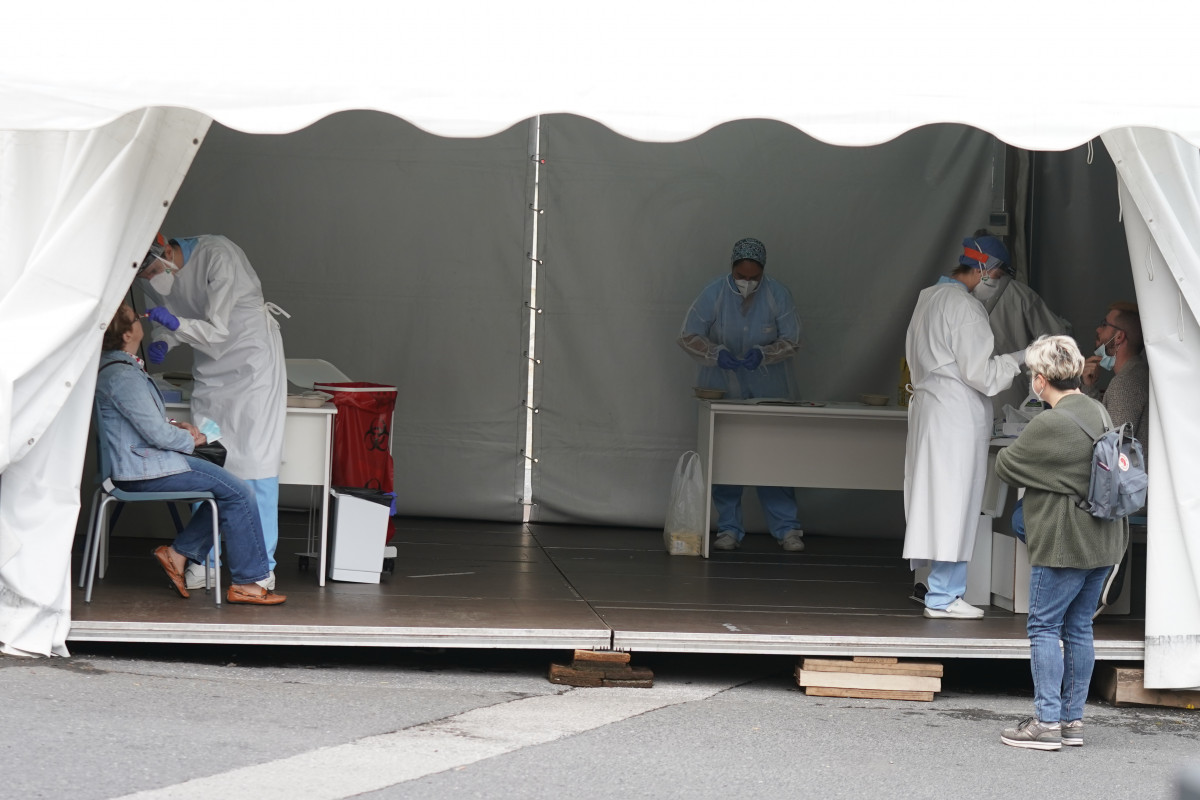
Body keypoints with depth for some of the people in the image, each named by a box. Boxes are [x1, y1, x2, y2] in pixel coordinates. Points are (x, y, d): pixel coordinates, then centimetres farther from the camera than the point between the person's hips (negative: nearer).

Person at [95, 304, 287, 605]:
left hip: (133, 462, 11)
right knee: (238, 493, -9)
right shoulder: (122, 376, -23)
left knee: (225, 486, 14)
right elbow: (158, 434, -22)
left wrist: (174, 426, 10)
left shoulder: (112, 366, 11)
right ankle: (245, 583, -6)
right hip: (144, 471, -11)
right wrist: (191, 440, -3)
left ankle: (178, 553, 11)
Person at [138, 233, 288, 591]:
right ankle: (204, 560, 6)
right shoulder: (154, 276, -7)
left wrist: (177, 324, -42)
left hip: (252, 362, -6)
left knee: (256, 461, -9)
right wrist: (162, 343, -12)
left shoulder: (218, 256, -26)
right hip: (210, 370, 6)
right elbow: (165, 321, 10)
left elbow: (218, 330, -26)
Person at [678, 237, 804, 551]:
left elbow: (791, 341, -6)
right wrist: (716, 353, -25)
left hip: (769, 392, 0)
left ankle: (787, 529, 4)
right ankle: (729, 529, 11)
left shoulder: (778, 295, -11)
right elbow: (687, 337, -8)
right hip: (724, 390, 0)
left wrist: (763, 353, -25)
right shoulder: (714, 294, -12)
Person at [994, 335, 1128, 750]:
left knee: (1044, 627, -2)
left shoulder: (1049, 425, -18)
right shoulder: (1101, 413, 8)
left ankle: (1047, 722, -4)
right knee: (1079, 629, 13)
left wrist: (1013, 449, 11)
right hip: (1101, 543, 8)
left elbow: (1005, 466, -7)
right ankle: (1073, 719, 16)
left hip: (1062, 544, -8)